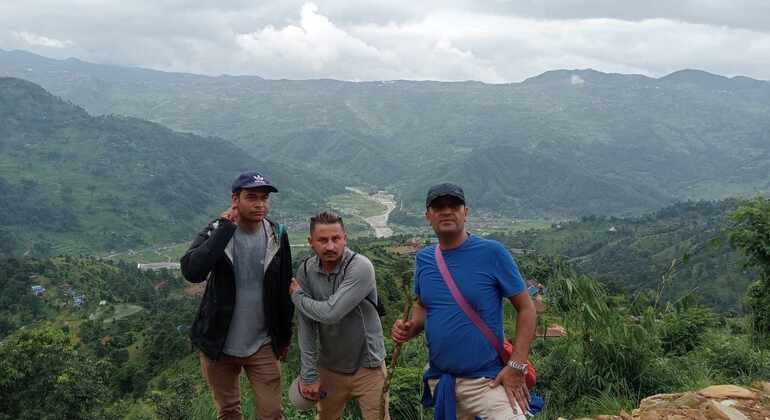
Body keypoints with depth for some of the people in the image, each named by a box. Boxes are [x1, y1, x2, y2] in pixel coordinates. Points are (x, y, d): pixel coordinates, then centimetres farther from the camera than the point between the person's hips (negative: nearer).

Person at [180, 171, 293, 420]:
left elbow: (284, 290, 4)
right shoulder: (215, 231, -12)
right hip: (218, 344, 0)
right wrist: (225, 228, -27)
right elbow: (192, 272, -31)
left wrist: (284, 337, 9)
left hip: (262, 346, 0)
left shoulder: (277, 236, -6)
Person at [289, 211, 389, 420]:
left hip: (367, 367, -4)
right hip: (329, 368, 4)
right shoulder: (306, 271, -6)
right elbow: (306, 326, -6)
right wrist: (309, 374, -8)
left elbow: (330, 313, -29)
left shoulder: (361, 267, -22)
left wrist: (297, 296, -11)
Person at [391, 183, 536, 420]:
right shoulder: (423, 259, 4)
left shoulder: (491, 253, -10)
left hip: (487, 380, -5)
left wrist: (516, 366, -15)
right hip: (439, 380, 5)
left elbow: (526, 308, -7)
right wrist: (410, 328, -2)